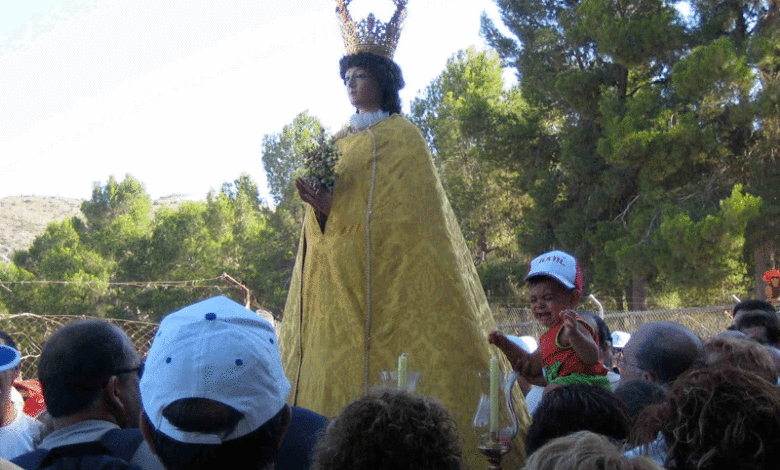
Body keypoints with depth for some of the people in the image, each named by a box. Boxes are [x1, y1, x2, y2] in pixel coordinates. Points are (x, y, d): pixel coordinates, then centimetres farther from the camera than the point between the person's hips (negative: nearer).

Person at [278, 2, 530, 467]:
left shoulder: (403, 137, -1)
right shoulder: (344, 142, 20)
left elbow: (407, 212, -11)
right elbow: (334, 205, 17)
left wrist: (336, 208, -16)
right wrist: (319, 204, -7)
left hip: (387, 280, -6)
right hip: (343, 279, 7)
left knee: (385, 384, -10)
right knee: (337, 374, 1)